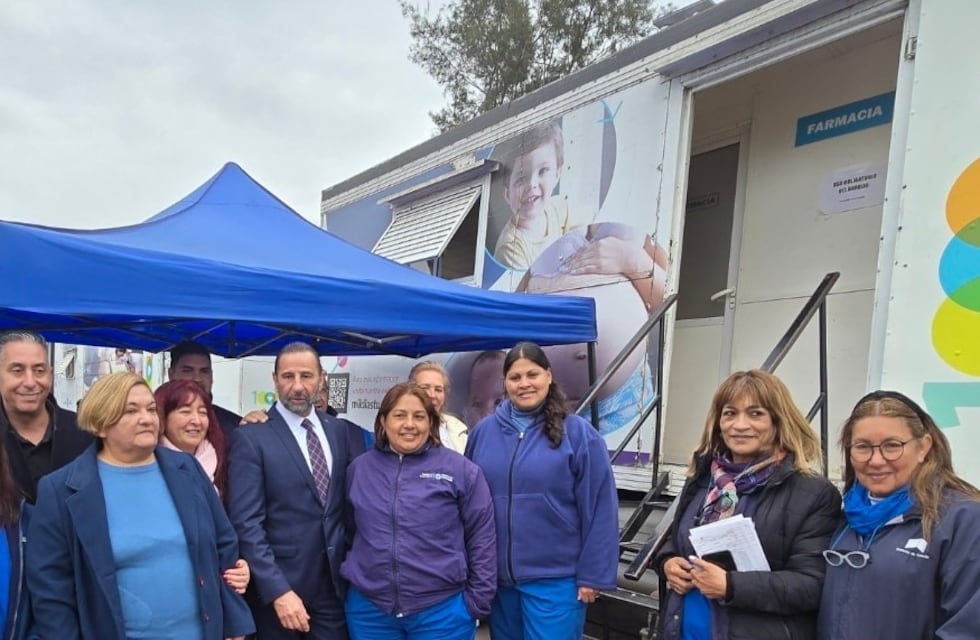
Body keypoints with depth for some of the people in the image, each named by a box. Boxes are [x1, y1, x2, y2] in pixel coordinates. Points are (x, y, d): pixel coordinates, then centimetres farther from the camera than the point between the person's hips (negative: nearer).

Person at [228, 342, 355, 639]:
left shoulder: (338, 431, 6)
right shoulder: (250, 437, -9)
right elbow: (247, 524, -13)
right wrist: (278, 590, -18)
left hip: (334, 583, 4)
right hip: (279, 585, -4)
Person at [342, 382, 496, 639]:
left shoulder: (461, 470, -4)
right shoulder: (359, 469, 4)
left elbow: (481, 539, -2)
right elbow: (348, 531, 13)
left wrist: (478, 601, -3)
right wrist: (347, 581, 9)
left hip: (442, 610, -2)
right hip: (369, 609, 2)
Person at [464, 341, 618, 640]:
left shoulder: (578, 432, -8)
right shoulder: (484, 431, 2)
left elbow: (600, 510, -7)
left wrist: (592, 575, -8)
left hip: (555, 579, -4)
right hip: (496, 575, 4)